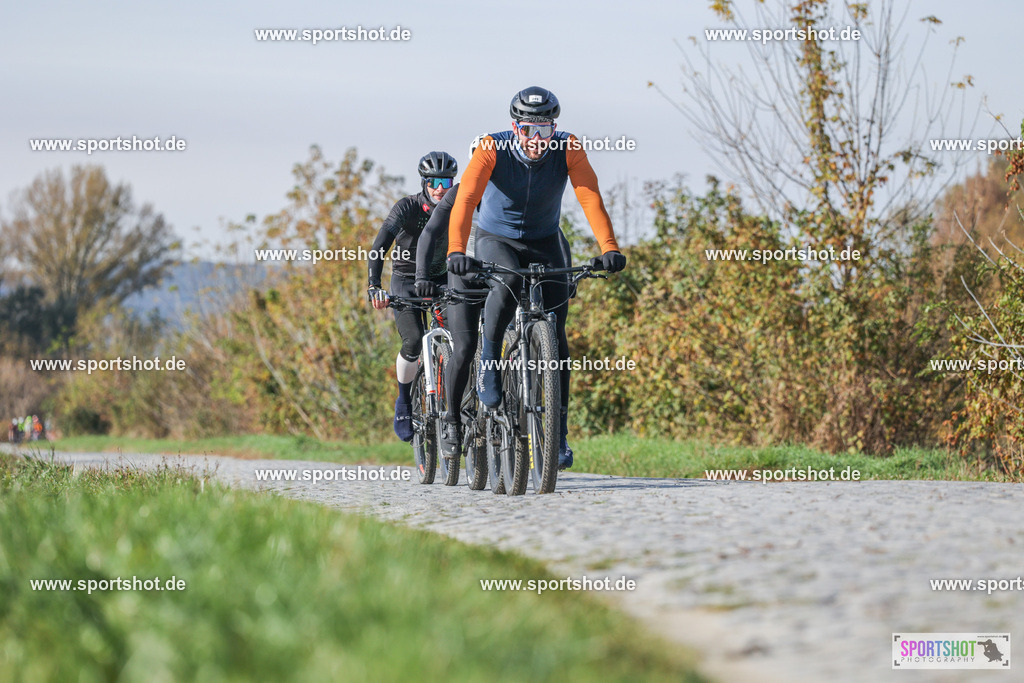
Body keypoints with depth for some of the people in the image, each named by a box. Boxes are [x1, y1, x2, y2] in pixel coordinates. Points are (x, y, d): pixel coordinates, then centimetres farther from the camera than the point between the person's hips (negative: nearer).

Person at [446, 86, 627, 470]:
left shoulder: (568, 150, -19)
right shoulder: (493, 150, -23)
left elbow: (590, 197, -29)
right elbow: (466, 199, -34)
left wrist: (609, 248, -44)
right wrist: (456, 251, -49)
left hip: (543, 243, 2)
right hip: (496, 240, -2)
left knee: (555, 335, -8)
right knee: (509, 281, -38)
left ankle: (558, 434, -2)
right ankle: (489, 362, -19)